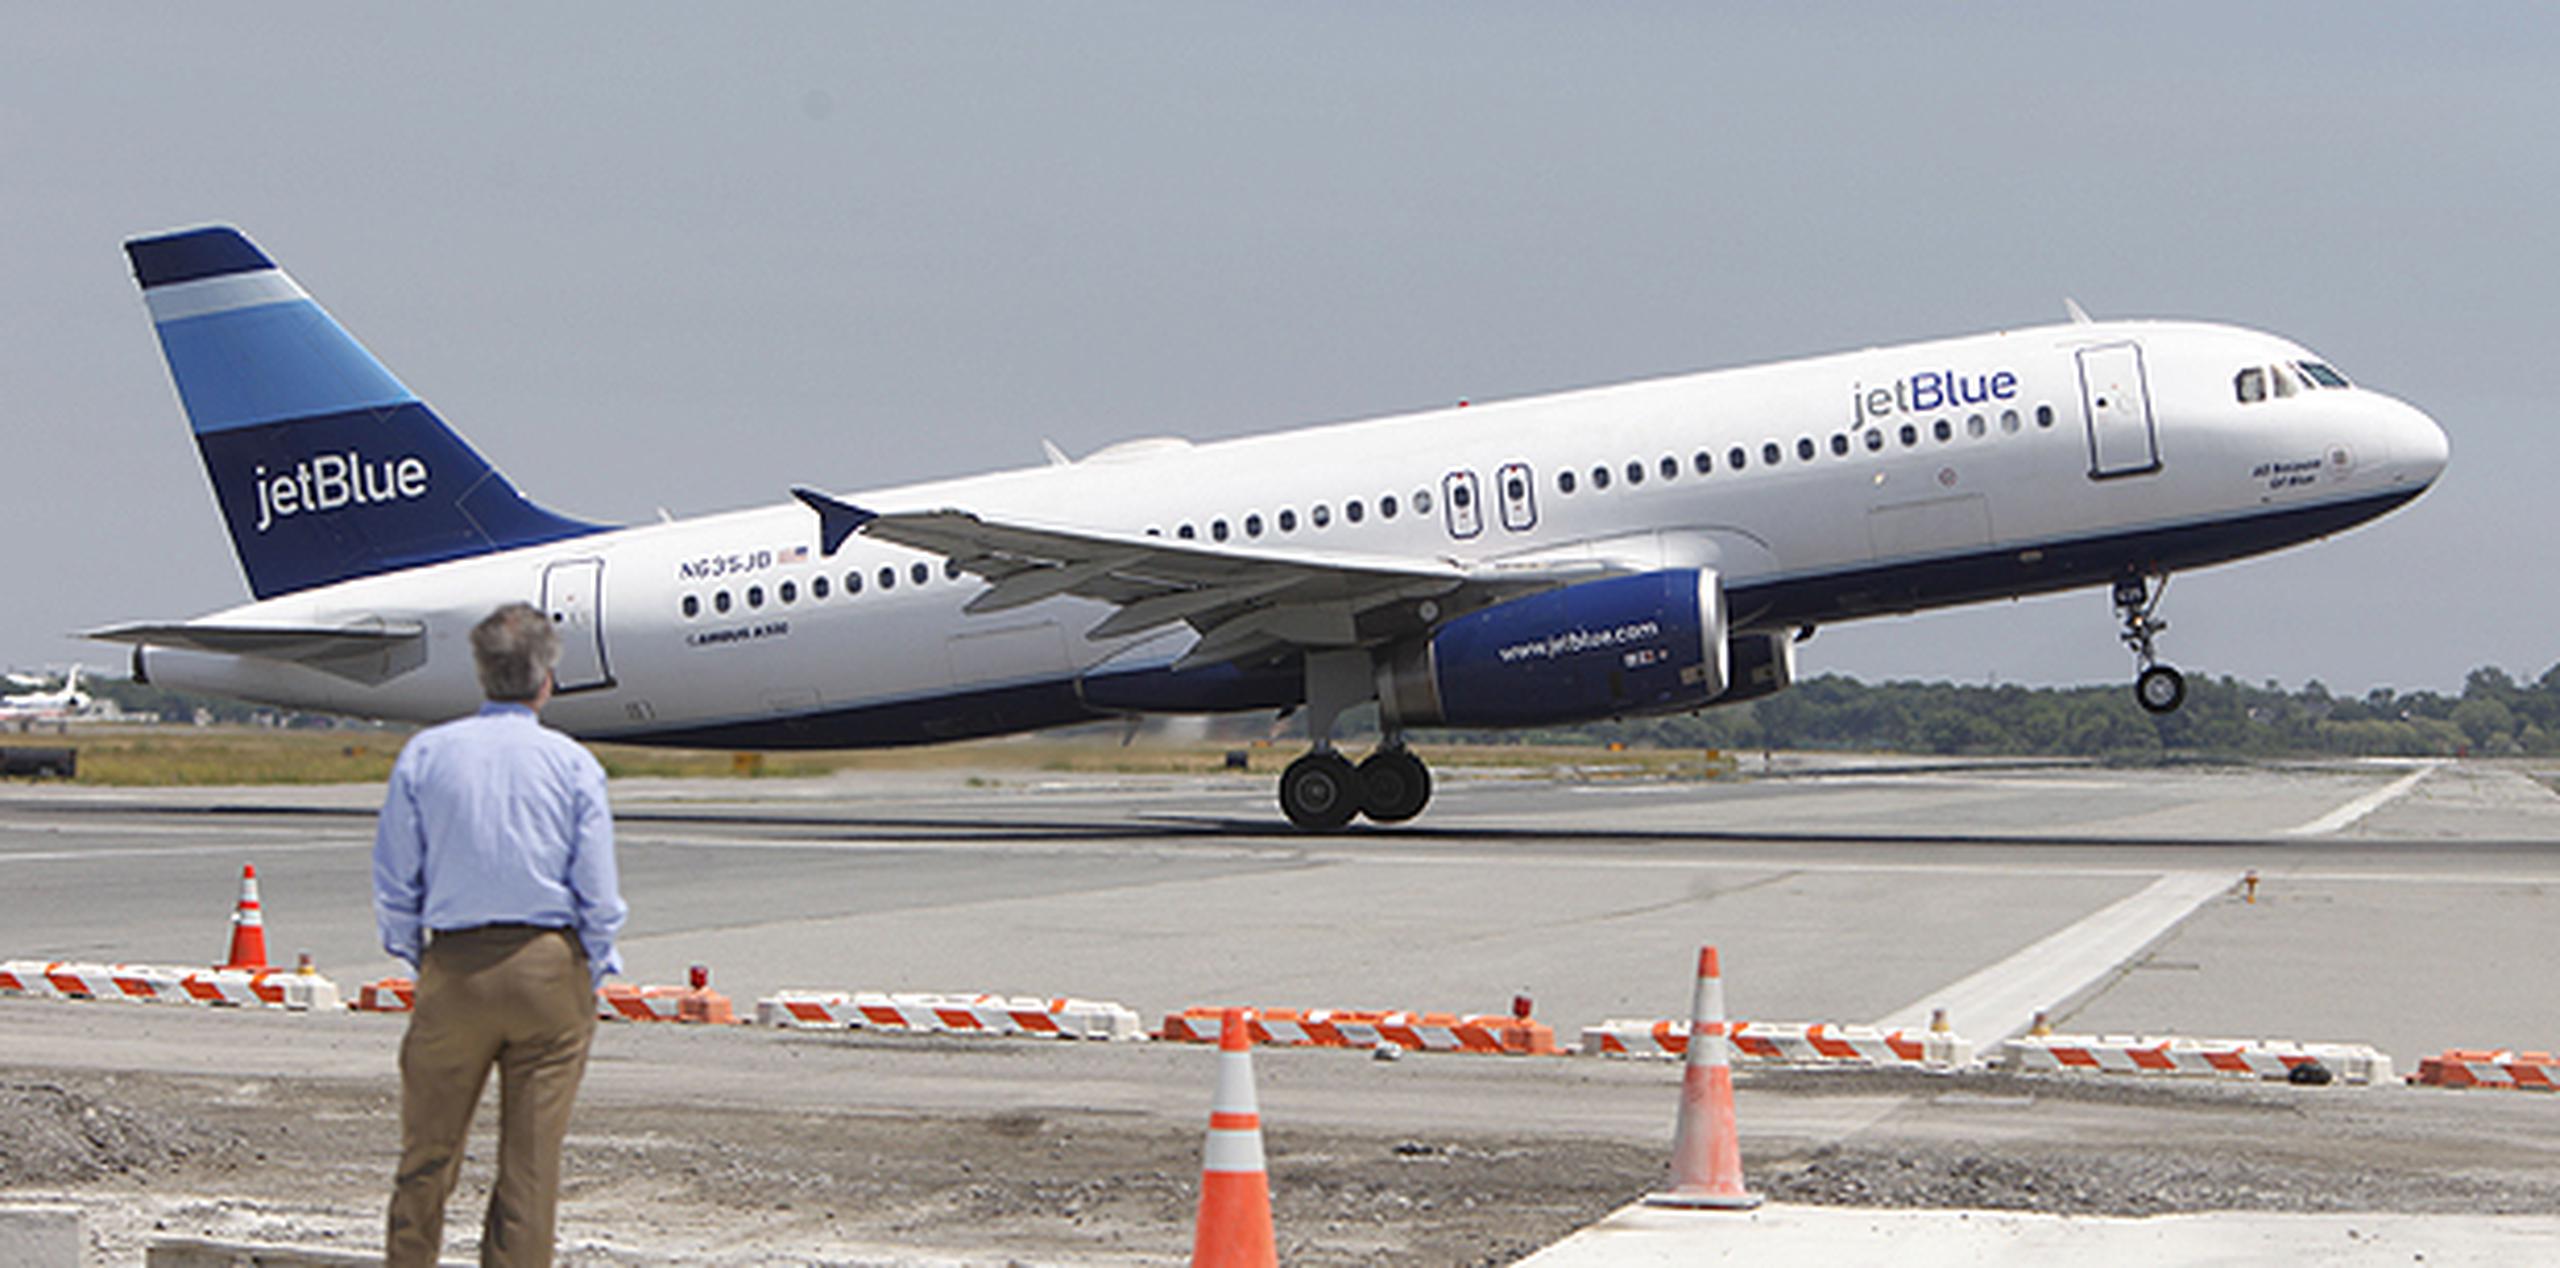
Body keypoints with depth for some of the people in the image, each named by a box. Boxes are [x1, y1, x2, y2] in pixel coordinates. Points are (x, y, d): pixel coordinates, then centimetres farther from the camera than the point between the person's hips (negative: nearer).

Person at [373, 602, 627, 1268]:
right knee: (532, 1161, 4)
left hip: (454, 969, 1)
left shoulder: (425, 753, 0)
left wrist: (416, 961, 14)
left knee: (427, 1155, 11)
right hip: (550, 969, -1)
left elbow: (393, 883, 3)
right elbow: (600, 894, -3)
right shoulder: (573, 763, -3)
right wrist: (592, 978, 9)